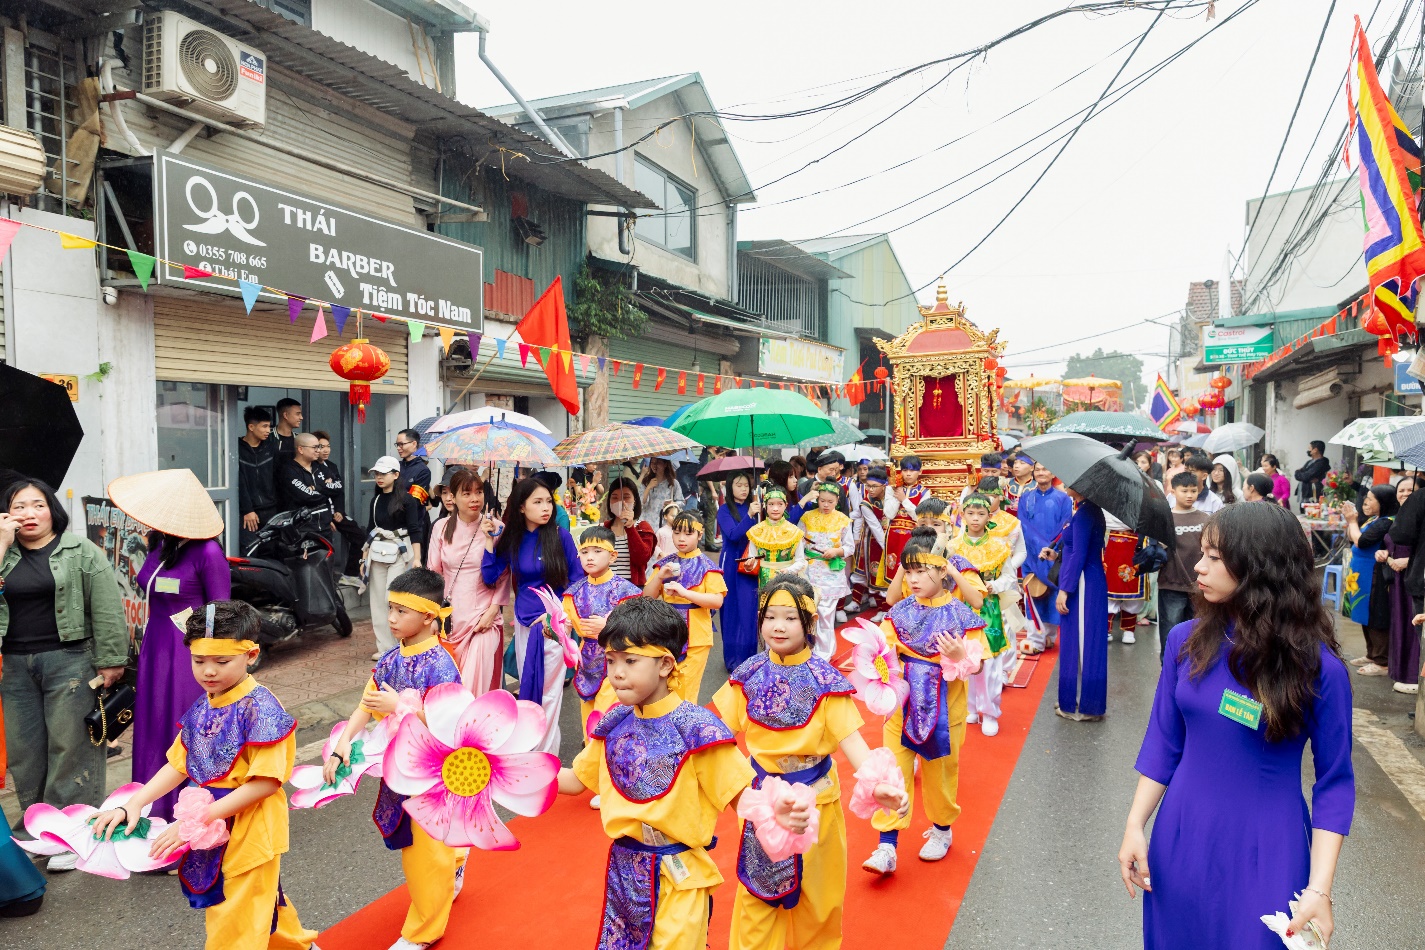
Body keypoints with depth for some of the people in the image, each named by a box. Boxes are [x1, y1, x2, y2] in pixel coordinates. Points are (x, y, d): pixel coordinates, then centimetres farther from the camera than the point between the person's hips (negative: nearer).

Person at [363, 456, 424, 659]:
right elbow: (370, 529, 17)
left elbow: (414, 530, -10)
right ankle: (384, 647, 12)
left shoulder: (406, 500, -7)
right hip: (377, 553, 6)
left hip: (400, 553, -6)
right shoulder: (376, 500, 11)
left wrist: (417, 558, -17)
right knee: (378, 601, 5)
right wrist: (364, 558, 17)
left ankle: (397, 647, 2)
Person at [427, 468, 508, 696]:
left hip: (483, 619, -2)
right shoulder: (441, 527, 3)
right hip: (449, 617, 3)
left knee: (477, 685, -8)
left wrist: (493, 610, -9)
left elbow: (504, 575, -1)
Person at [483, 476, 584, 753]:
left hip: (553, 623, -4)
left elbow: (577, 577, -3)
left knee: (548, 693, 1)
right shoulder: (512, 538, 0)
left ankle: (546, 757, 12)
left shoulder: (560, 535, -9)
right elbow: (490, 578, -2)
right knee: (527, 689, 14)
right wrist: (492, 539, -8)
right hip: (524, 623, 4)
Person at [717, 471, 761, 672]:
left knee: (750, 610, 4)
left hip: (751, 564, 3)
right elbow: (733, 535, -18)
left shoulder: (754, 506, 6)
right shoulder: (725, 510, -2)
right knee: (733, 609, 2)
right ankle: (733, 658, 11)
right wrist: (749, 515, -26)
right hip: (731, 564, -3)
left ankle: (749, 655, 15)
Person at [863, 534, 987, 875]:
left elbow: (975, 664, -7)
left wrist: (959, 656, -28)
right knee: (894, 772, 1)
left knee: (940, 772, 15)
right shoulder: (900, 612, -2)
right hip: (904, 706, 2)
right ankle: (887, 846, 8)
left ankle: (942, 829, 40)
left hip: (944, 709, -2)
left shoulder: (959, 615, -10)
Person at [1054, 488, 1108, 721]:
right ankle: (1082, 702, 25)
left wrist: (1064, 590, -17)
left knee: (1080, 642, 0)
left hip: (1082, 586, -9)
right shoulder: (1090, 509, 10)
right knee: (1081, 642, 15)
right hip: (1091, 582, 9)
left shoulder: (1084, 513, -18)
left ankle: (1083, 706, 10)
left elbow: (1078, 555, -19)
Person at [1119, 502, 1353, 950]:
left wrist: (1319, 889, -13)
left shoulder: (1318, 666, -15)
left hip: (1265, 853, -3)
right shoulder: (1185, 641, -6)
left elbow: (1334, 780, -8)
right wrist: (1135, 825, -3)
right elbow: (1163, 743, 2)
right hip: (1181, 840, 3)